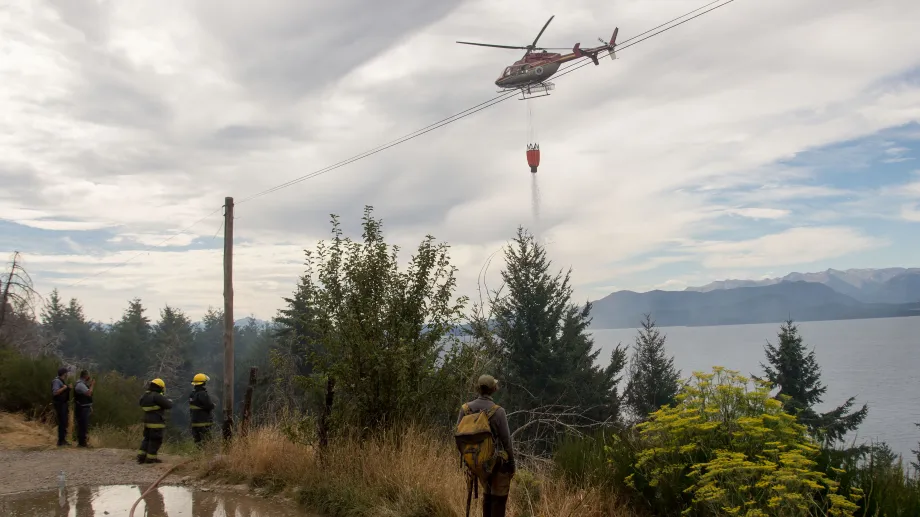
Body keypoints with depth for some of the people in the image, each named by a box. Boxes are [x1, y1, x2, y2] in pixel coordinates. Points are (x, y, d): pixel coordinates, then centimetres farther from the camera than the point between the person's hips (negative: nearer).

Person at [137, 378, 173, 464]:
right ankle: (151, 458, 4)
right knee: (155, 440, 1)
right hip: (157, 422, -8)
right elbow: (168, 405, -19)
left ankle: (141, 456, 16)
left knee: (147, 439, 18)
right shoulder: (157, 396, -19)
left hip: (147, 421, 9)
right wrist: (170, 401, 6)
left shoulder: (145, 396, 9)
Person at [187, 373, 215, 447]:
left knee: (198, 443, 12)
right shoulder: (202, 394, -18)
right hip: (203, 423, -8)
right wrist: (212, 403, 2)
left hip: (194, 422, 8)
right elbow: (210, 406, -20)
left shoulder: (192, 394, 10)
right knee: (205, 443, -7)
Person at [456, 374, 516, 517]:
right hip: (497, 462, -5)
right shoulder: (498, 411, -18)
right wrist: (511, 463, -2)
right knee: (499, 498, 8)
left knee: (488, 494, 23)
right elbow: (506, 440, -13)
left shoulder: (465, 409, -5)